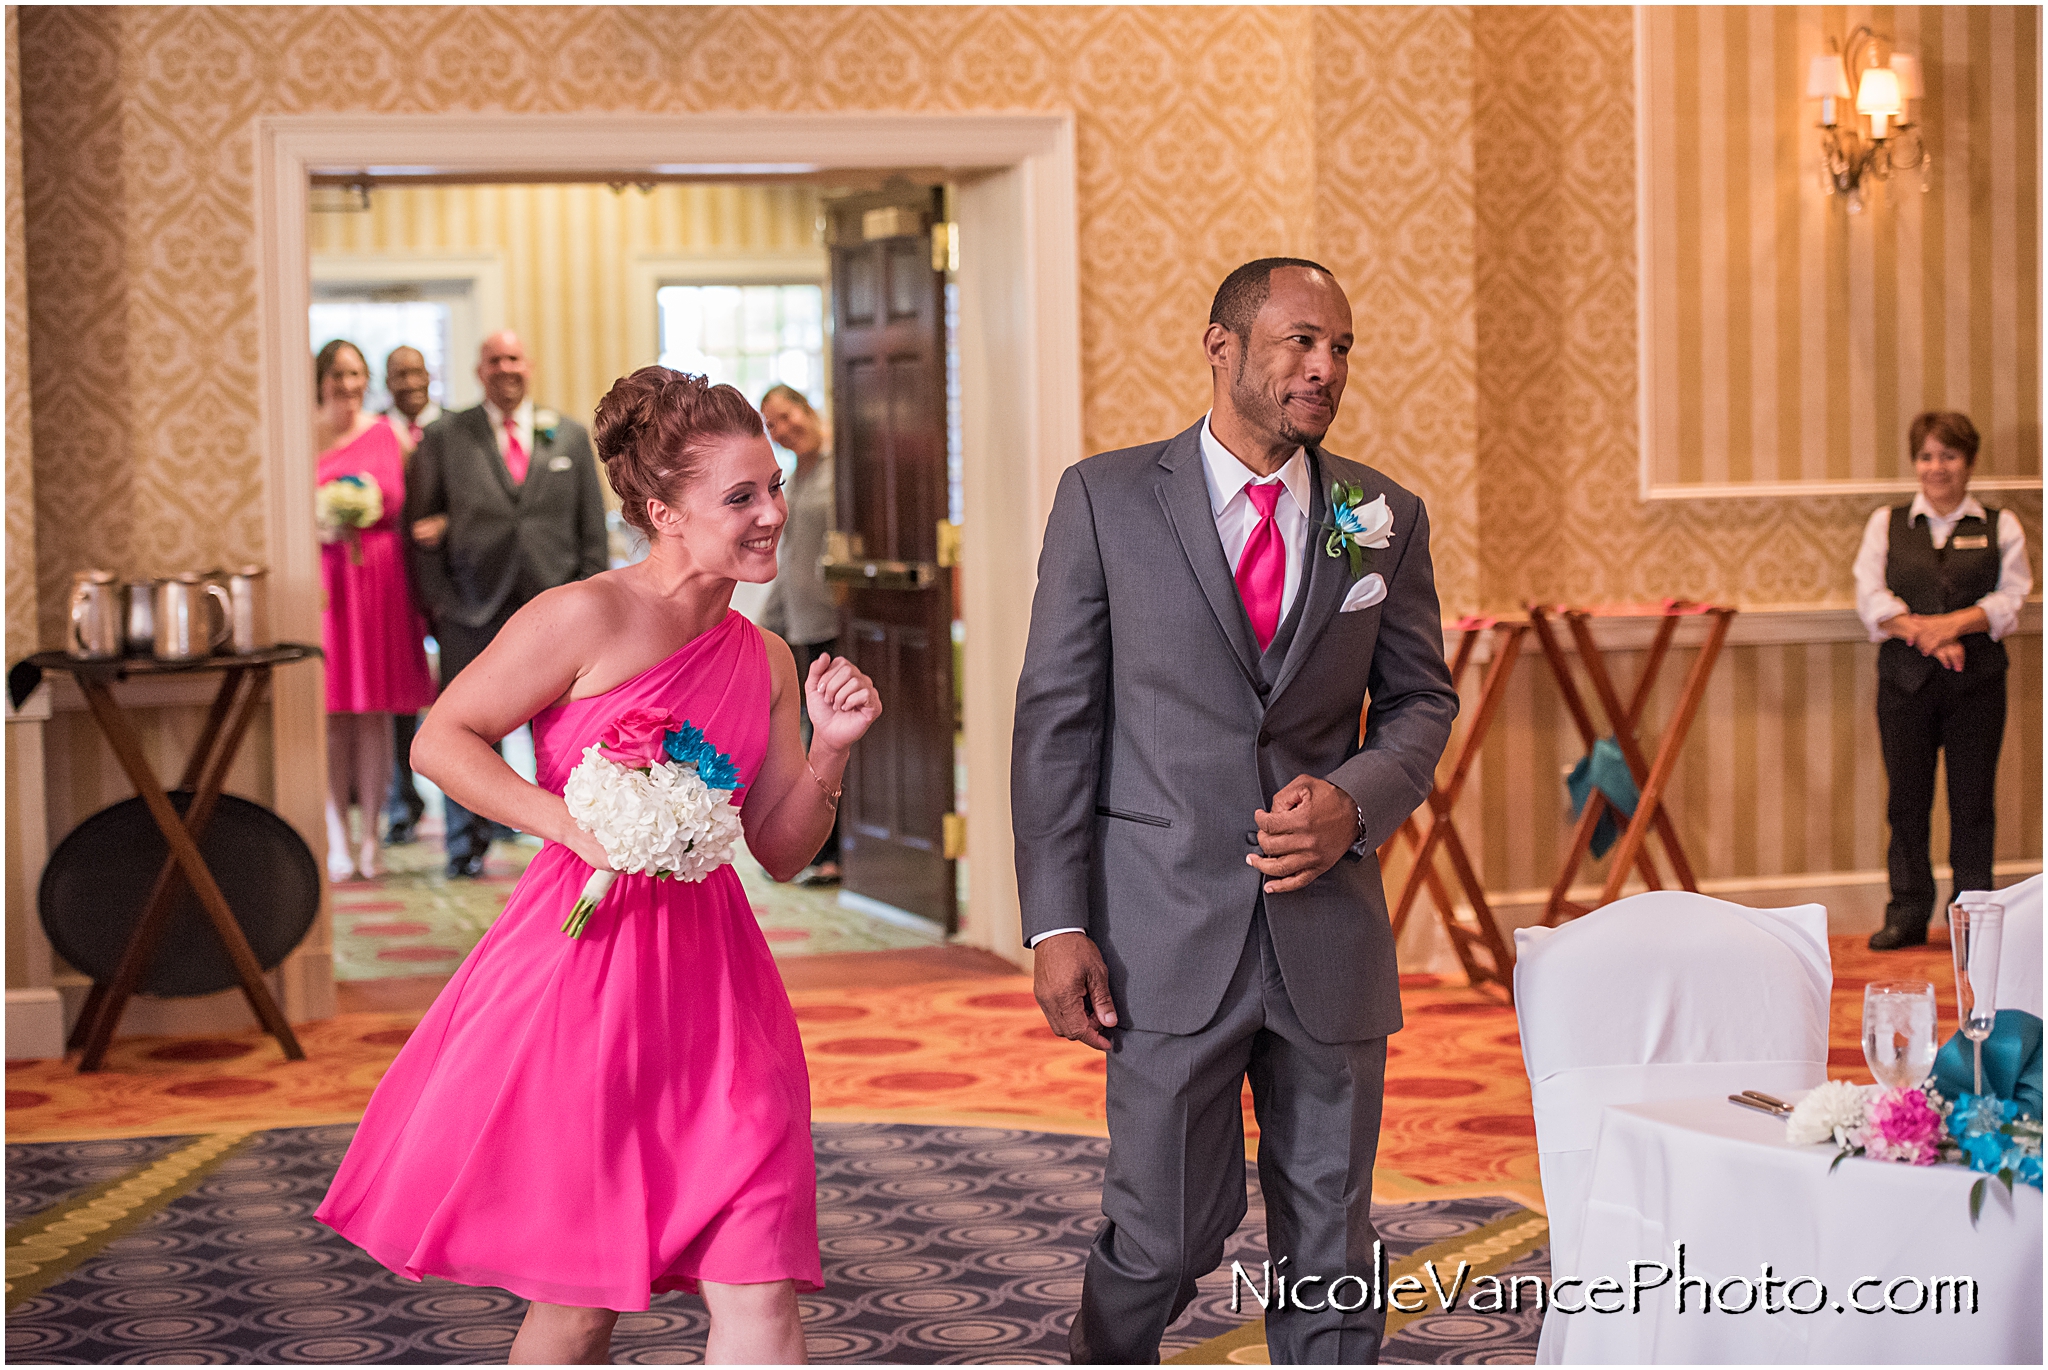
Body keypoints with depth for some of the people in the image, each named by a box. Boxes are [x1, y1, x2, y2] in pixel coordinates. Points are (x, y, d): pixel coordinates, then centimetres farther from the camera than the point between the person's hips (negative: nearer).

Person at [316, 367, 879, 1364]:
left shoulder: (765, 662, 11)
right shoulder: (586, 618, -8)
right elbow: (439, 740, -5)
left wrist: (830, 750, -3)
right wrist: (574, 823, -17)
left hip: (710, 980, 5)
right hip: (582, 967, -5)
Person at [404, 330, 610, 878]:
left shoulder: (570, 436, 11)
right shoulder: (444, 438, 6)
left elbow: (592, 526, 10)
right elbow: (421, 526, 6)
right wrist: (438, 600, -2)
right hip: (472, 612, -1)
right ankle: (467, 845, 13)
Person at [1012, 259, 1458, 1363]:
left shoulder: (1385, 517, 7)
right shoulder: (1107, 498, -1)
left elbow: (1420, 698, 14)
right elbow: (1056, 718, -1)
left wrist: (1358, 800, -8)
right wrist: (1056, 923, -7)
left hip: (1330, 930, 3)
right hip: (1167, 930, -3)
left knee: (1329, 1251, 9)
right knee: (1167, 1238, 1)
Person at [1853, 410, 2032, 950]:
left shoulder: (2000, 527, 8)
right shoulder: (1885, 524, 10)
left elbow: (2010, 598, -2)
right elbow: (1871, 598, -1)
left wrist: (1952, 624, -17)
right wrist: (1925, 634, -15)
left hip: (1977, 683, -1)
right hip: (1905, 679, 1)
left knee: (1972, 802, 1)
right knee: (1906, 799, 3)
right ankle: (1908, 914, 12)